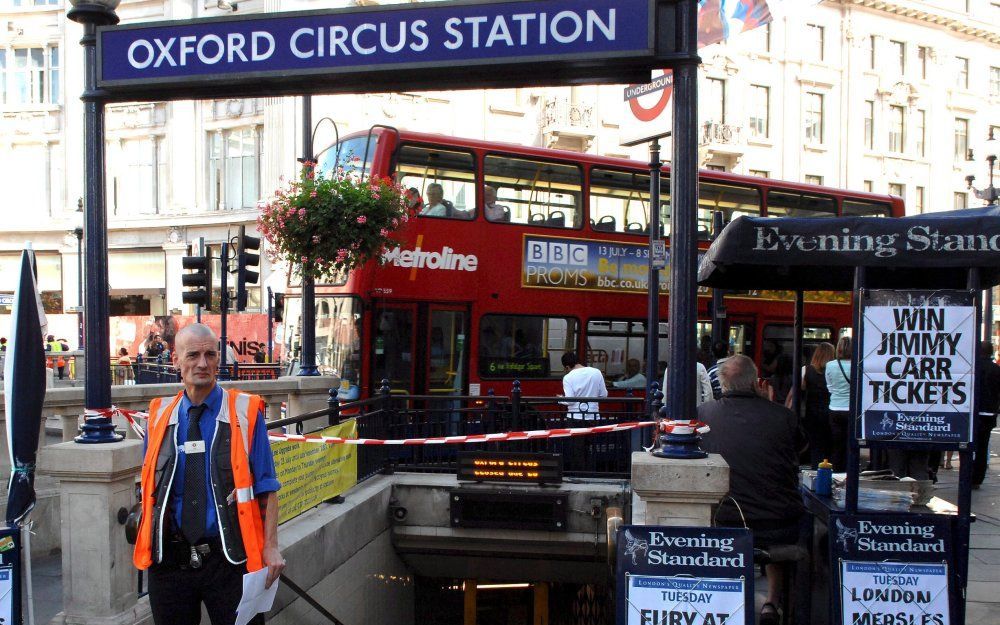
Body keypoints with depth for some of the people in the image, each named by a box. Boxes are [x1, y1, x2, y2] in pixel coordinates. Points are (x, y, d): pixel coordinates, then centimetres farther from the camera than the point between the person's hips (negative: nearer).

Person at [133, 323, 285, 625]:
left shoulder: (245, 412, -4)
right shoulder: (159, 416, 5)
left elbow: (266, 488, -5)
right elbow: (150, 487, 12)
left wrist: (271, 546, -12)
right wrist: (145, 541, 5)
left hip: (230, 558, -3)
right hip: (170, 560, 3)